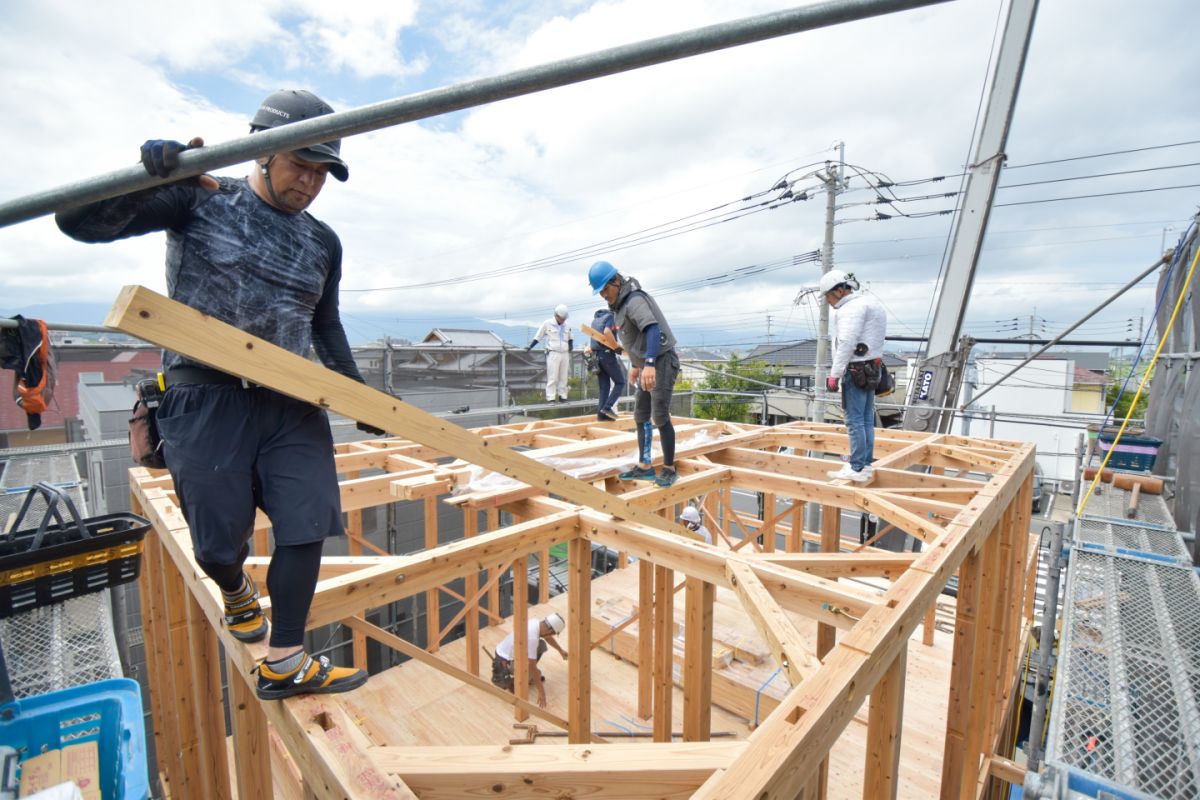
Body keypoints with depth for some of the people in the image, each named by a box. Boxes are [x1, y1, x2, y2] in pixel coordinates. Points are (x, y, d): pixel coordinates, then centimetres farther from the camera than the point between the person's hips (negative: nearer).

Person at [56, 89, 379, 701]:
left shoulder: (322, 243, 12)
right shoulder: (199, 198, 1)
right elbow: (80, 222, -6)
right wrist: (150, 175, -24)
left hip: (292, 402, 4)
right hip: (205, 398, -3)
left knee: (306, 525, -2)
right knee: (220, 544, 6)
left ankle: (284, 664, 14)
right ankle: (237, 593, 44)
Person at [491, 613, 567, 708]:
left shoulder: (537, 623, -7)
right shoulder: (532, 638, -35)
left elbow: (548, 637, 17)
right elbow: (532, 667, -32)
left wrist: (561, 650, 32)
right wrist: (541, 691, -26)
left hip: (511, 651, 9)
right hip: (504, 661, -9)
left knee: (542, 645, 1)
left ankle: (529, 675, 15)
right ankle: (501, 677, 0)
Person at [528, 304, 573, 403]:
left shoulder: (567, 326, 11)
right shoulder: (547, 324, -2)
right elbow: (538, 337, 5)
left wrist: (571, 345, 10)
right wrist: (530, 347, 0)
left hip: (565, 354, 5)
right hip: (553, 354, -5)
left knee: (563, 377, 6)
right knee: (552, 377, -7)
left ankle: (562, 396, 13)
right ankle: (551, 398, -5)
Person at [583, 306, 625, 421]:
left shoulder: (595, 318, 19)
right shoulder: (611, 317, -6)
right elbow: (607, 332, -23)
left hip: (596, 355, 8)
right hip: (607, 354, -7)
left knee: (604, 386, 9)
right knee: (620, 382, 3)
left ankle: (601, 413, 2)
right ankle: (608, 407, -11)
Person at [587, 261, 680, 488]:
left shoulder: (635, 300, -20)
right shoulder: (620, 303, 11)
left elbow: (653, 329, -37)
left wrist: (649, 364, -49)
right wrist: (635, 364, 28)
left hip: (662, 362, -10)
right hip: (647, 365, 10)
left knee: (660, 417, -8)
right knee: (641, 416, 9)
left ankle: (669, 469, 5)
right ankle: (645, 467, 16)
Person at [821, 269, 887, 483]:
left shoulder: (853, 307, -14)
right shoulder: (870, 302, 18)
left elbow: (846, 344, -22)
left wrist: (834, 374, -19)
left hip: (856, 370, -10)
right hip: (870, 368, 10)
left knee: (855, 421, -7)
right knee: (867, 419, 12)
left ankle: (857, 469, -3)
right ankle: (866, 464, 18)